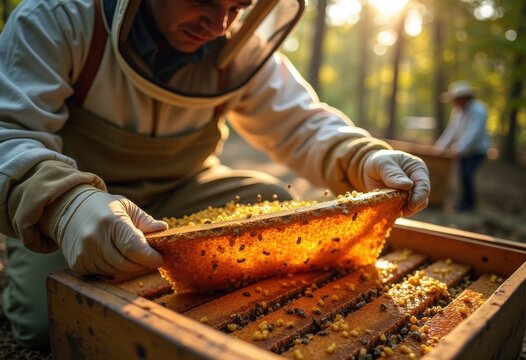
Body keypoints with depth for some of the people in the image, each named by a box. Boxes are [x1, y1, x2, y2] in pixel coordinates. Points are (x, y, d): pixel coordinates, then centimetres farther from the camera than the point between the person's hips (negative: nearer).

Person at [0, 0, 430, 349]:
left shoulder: (240, 45, -9)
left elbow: (301, 124, -8)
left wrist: (365, 159, -29)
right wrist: (64, 204, -48)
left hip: (179, 192, 3)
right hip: (79, 194, -2)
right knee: (47, 318, -23)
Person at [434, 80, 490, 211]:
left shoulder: (478, 110, -20)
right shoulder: (456, 110, 2)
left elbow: (473, 133, -31)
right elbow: (451, 130, 2)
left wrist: (459, 147, -41)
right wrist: (441, 146, -8)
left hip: (477, 151, -7)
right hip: (464, 151, 7)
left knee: (467, 174, -17)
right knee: (462, 174, 9)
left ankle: (469, 202, -2)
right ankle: (465, 201, 24)